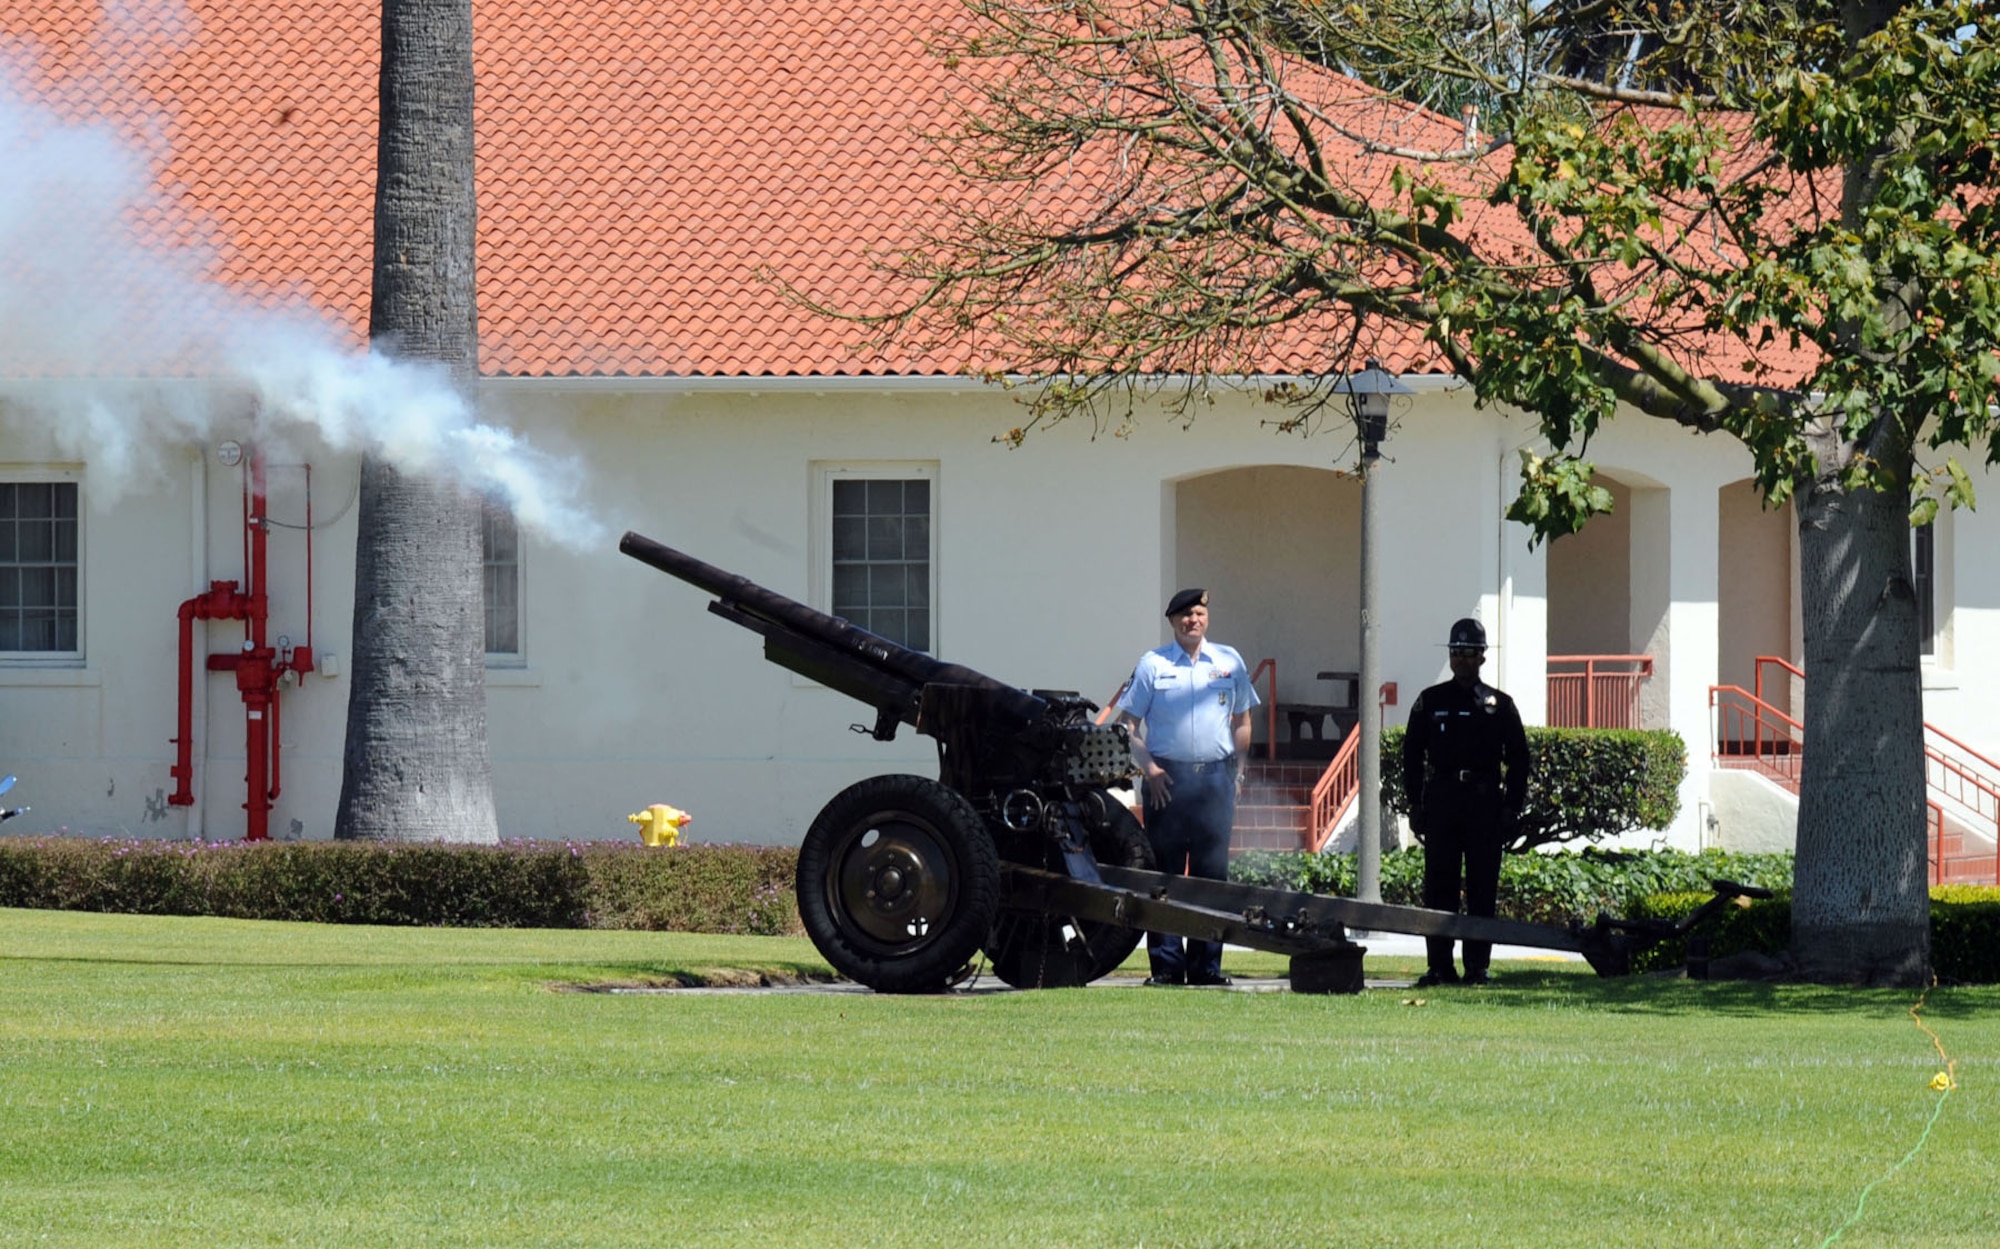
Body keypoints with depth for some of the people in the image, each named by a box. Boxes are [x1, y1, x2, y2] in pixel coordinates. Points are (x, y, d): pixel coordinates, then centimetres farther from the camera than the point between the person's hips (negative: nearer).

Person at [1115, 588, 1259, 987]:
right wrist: (1148, 768, -6)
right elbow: (1127, 723, 5)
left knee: (1212, 870, 1)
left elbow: (1241, 721, 19)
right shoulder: (1153, 664, 4)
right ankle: (1166, 964, -1)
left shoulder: (1229, 662, 11)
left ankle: (1206, 963, 5)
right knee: (1165, 871, -3)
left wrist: (1237, 771, 8)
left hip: (1216, 776, 2)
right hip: (1167, 777, -2)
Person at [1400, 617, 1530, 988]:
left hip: (1485, 803, 0)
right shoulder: (1430, 702, 8)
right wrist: (1416, 805, 1)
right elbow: (1412, 755, 9)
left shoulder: (1499, 705, 7)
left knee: (1482, 887, 1)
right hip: (1441, 800, 0)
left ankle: (1477, 965, 5)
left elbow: (1518, 759, 8)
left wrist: (1511, 808, 0)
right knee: (1439, 885, -1)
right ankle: (1440, 966, 2)